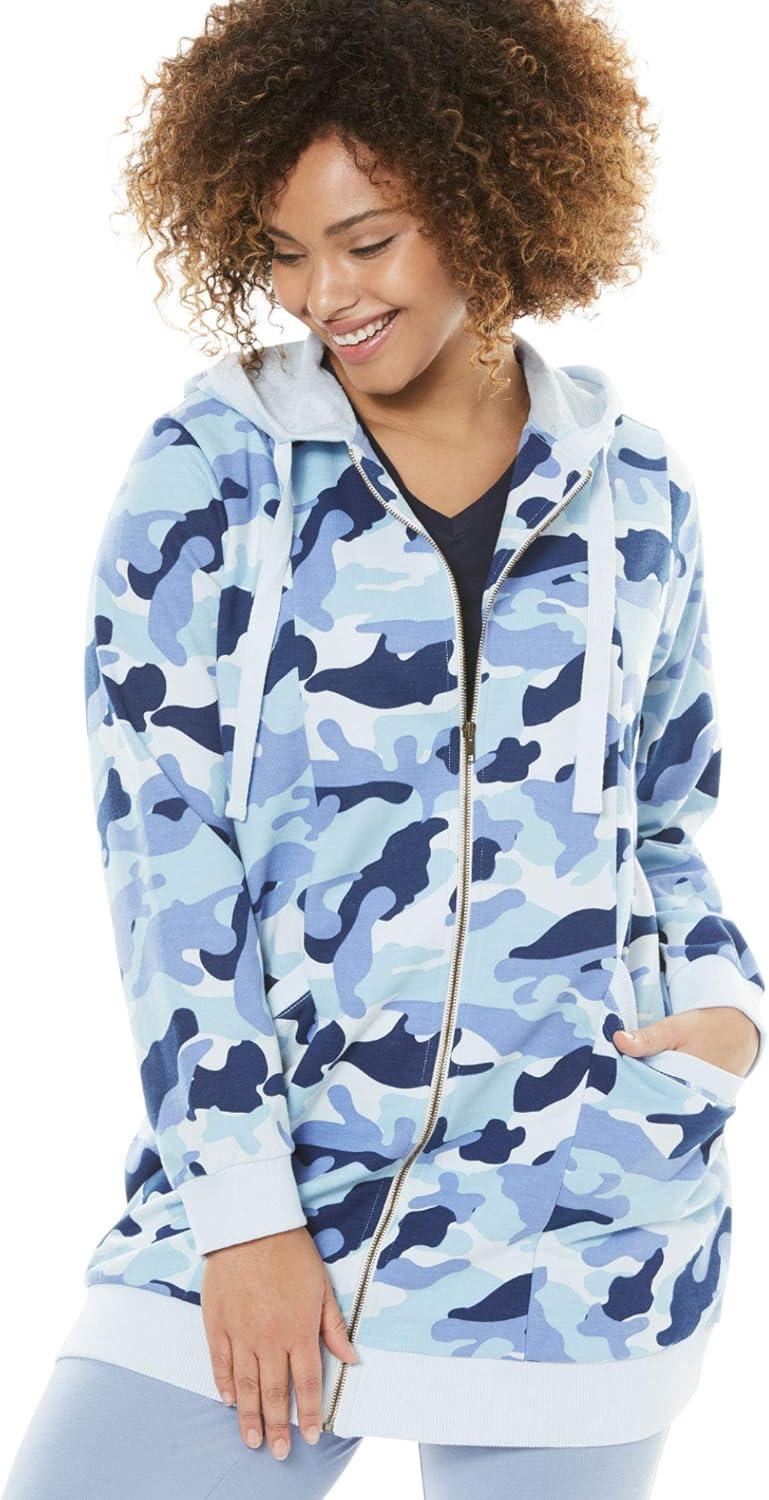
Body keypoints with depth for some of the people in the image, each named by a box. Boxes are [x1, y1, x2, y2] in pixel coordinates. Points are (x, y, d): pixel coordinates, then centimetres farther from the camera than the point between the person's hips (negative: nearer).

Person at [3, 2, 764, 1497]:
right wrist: (243, 1205, -10)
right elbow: (162, 842, -6)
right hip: (263, 1181, -1)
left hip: (580, 1217, 2)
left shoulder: (631, 492, 7)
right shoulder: (210, 470, -1)